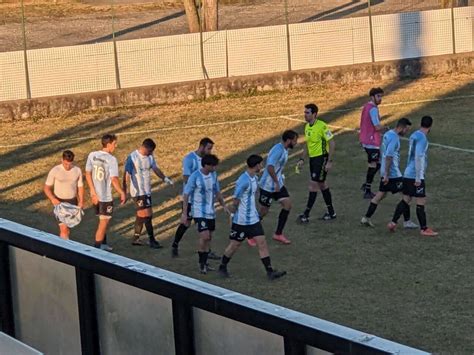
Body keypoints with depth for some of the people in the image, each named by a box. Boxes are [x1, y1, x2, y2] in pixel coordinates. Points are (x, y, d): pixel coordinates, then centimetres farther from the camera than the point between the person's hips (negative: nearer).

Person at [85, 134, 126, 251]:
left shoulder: (92, 155, -1)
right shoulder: (111, 159, -19)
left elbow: (88, 174, -2)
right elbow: (114, 180, -21)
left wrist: (93, 192, 0)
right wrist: (122, 193, -10)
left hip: (96, 195, 6)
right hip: (106, 196, -6)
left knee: (103, 220, 22)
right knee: (104, 222, 6)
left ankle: (103, 245, 30)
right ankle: (97, 248, 7)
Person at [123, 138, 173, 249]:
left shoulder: (150, 157, 6)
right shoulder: (132, 157, -15)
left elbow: (155, 169, 11)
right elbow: (127, 174, -13)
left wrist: (165, 178, -7)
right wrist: (124, 191, -14)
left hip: (147, 191, 7)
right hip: (138, 191, -7)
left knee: (141, 215, 13)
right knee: (147, 215, -8)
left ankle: (136, 238, 24)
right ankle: (152, 240, -1)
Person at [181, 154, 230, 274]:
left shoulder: (213, 175, 3)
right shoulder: (195, 177, -16)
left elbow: (217, 192, 16)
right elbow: (186, 195, -11)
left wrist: (224, 206, 9)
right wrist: (184, 213, -13)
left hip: (211, 212, 6)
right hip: (199, 213, -6)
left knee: (208, 238, 10)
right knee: (205, 236, -16)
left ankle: (204, 263, 21)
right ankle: (201, 262, 0)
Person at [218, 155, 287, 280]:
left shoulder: (255, 178, 7)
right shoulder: (244, 180, -24)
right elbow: (236, 199, -20)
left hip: (253, 218, 8)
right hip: (241, 220, -8)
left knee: (262, 243, 2)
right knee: (235, 244, 7)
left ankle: (270, 271, 2)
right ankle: (222, 267, 27)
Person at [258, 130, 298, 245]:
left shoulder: (285, 149, 6)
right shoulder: (278, 150, -24)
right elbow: (270, 167, -33)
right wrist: (276, 182, -28)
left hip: (278, 184, 9)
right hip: (268, 186, -9)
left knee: (287, 204, 1)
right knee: (263, 211, 2)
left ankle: (278, 234, 10)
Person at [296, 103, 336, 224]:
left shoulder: (322, 126, -17)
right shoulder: (307, 126, 8)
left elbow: (332, 144, -16)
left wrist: (329, 162, -19)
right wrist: (302, 159, 12)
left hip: (321, 158, -9)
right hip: (312, 158, 9)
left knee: (313, 184, -9)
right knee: (322, 185, 14)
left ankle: (306, 215, -6)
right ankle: (331, 212, 24)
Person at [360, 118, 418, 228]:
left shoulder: (387, 134, 11)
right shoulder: (394, 138, -19)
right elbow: (389, 157, -25)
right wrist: (386, 175, -23)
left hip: (386, 172, 9)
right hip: (393, 173, -9)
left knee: (381, 194, 14)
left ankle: (366, 218, 15)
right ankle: (407, 221, 5)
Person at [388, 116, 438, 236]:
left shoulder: (414, 135, 12)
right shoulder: (422, 138, -16)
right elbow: (418, 158, -22)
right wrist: (418, 178, -22)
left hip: (408, 174, 9)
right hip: (415, 176, -9)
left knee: (406, 200, 14)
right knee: (421, 202, -2)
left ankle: (393, 223, 12)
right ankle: (424, 229, 2)